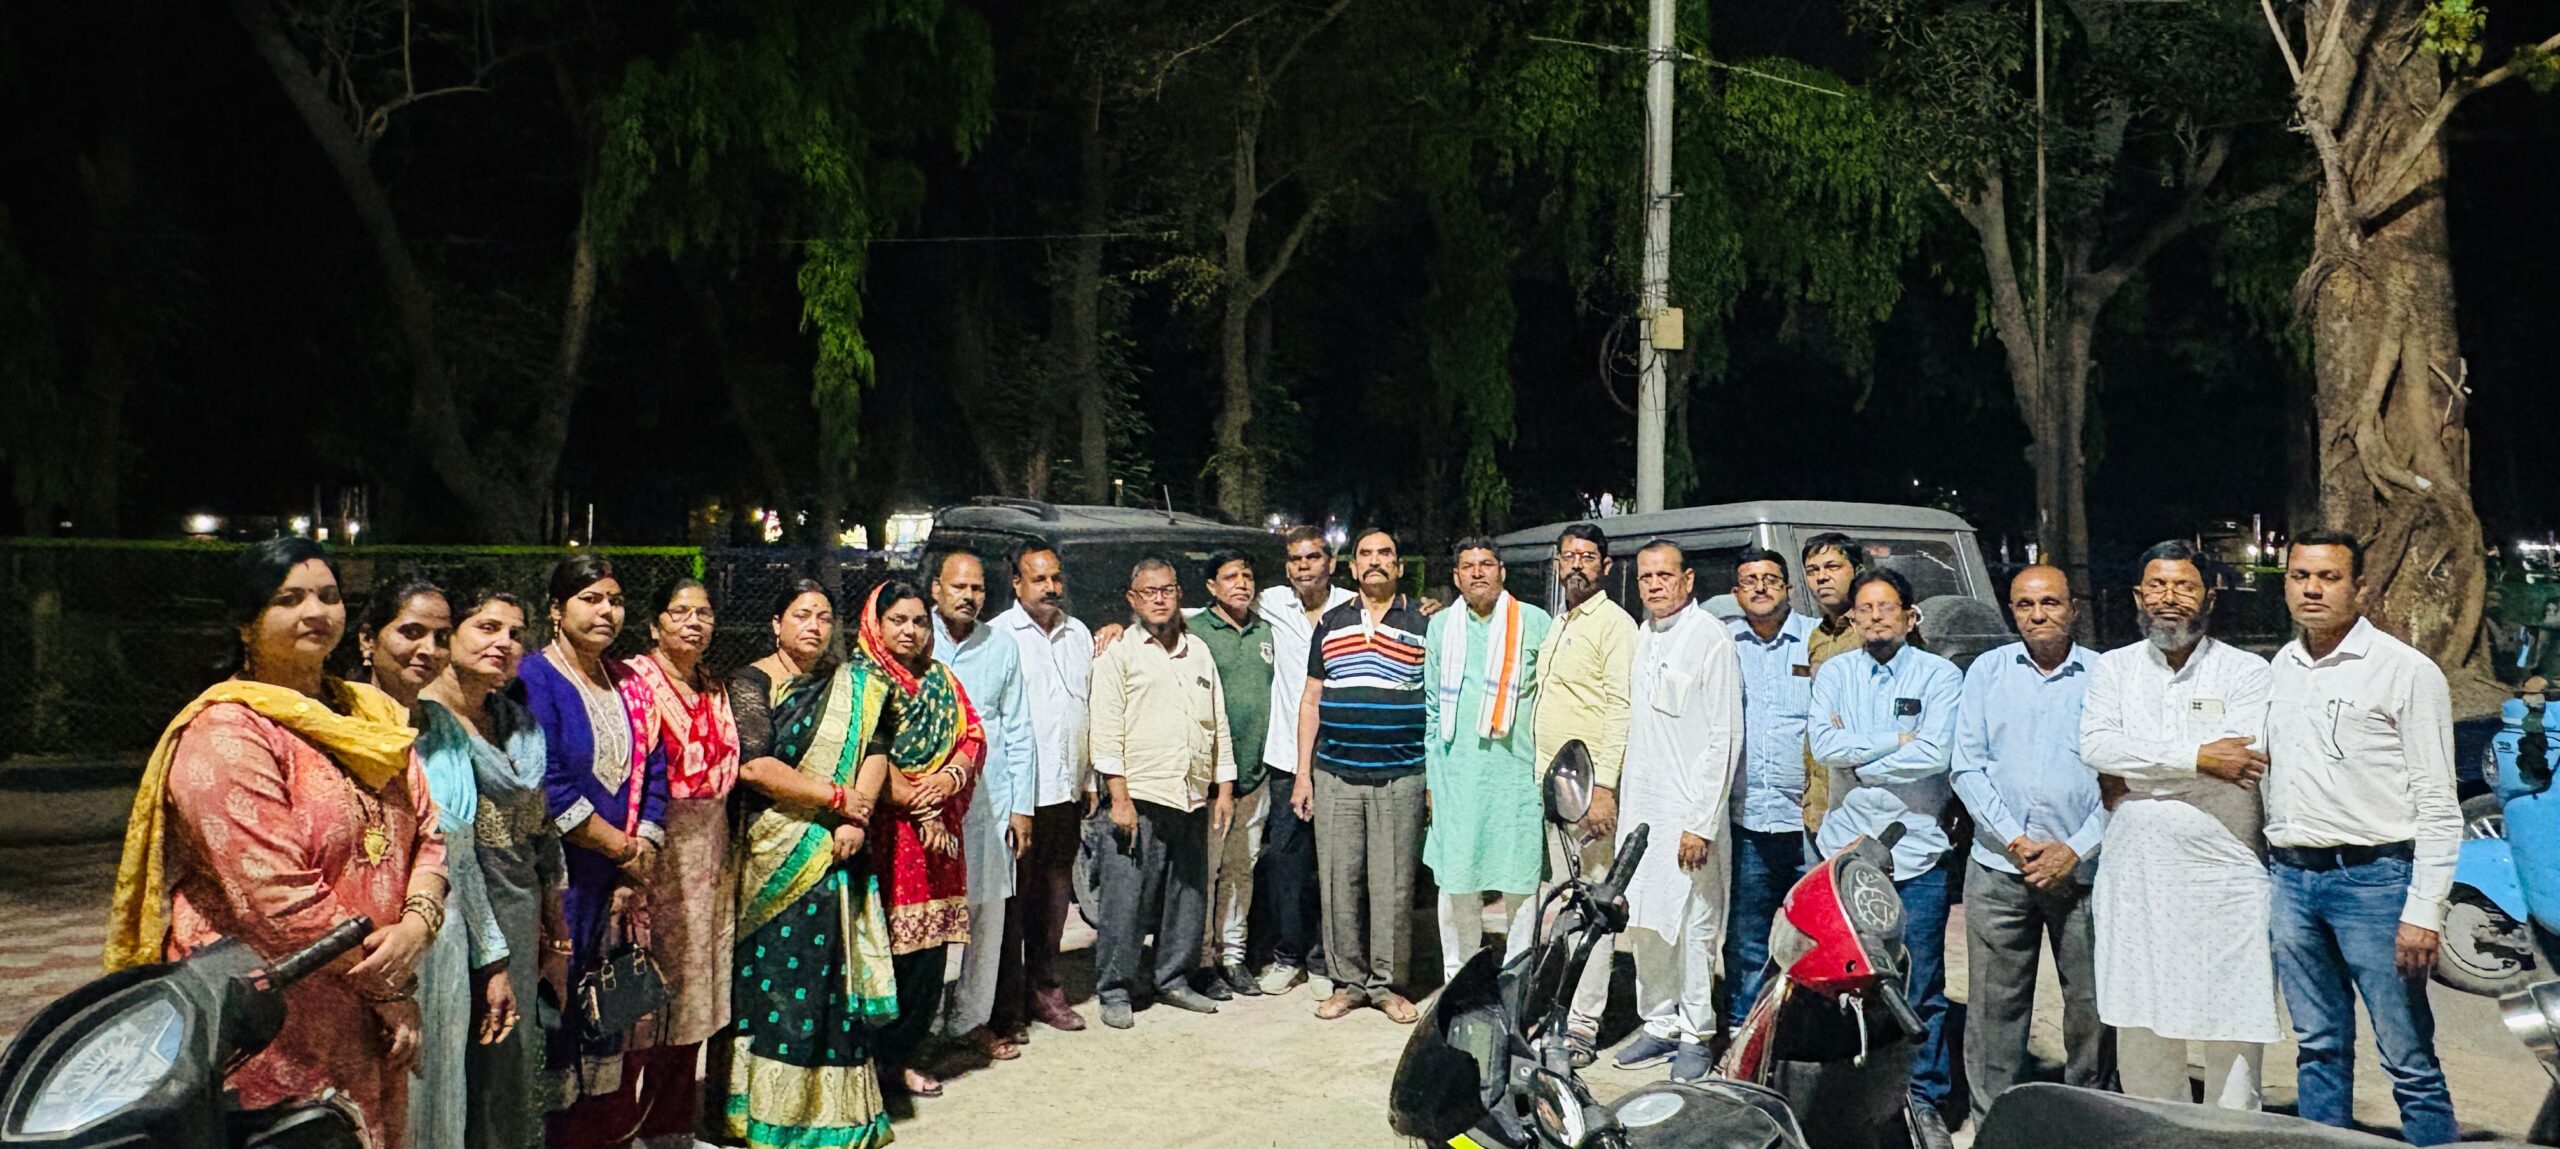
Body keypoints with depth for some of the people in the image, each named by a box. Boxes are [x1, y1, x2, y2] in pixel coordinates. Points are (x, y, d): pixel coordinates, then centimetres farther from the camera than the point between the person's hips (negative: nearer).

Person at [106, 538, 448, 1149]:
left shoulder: (372, 716, 11)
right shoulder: (224, 733, -13)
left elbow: (425, 834, 8)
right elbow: (278, 897, -20)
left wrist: (416, 926, -13)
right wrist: (387, 989, -14)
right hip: (268, 1041, -7)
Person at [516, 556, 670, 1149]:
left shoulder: (627, 684, 12)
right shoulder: (535, 679, -7)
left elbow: (653, 775, 10)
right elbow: (548, 790, -16)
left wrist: (638, 864, -2)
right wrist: (622, 848, -9)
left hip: (621, 886, 6)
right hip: (560, 880, -6)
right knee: (561, 1012, -3)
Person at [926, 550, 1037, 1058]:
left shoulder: (1002, 647, 9)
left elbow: (1018, 731, 12)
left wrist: (1021, 806, 8)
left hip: (989, 799, 3)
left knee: (987, 910, 6)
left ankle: (972, 1018, 18)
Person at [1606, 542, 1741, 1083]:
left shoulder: (1710, 638, -12)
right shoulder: (1643, 636, 11)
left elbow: (1724, 737, -14)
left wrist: (1701, 821, -17)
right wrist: (1620, 792, 13)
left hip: (1689, 808, -7)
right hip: (1640, 804, 7)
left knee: (1692, 924, 0)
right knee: (1645, 922, 12)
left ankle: (1695, 1034, 12)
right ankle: (1659, 1024, 24)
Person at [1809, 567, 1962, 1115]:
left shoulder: (1940, 675, 1)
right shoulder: (1834, 673, 8)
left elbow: (1935, 754, -14)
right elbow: (1824, 746, -7)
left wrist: (1857, 755, -7)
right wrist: (1897, 741, -9)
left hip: (1916, 850, -2)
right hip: (1845, 847, 2)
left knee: (1922, 987, 3)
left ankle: (1926, 1094, 15)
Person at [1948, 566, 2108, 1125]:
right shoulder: (1987, 671, 8)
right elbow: (1967, 767, 4)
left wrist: (2076, 850, -8)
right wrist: (2016, 840, -6)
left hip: (2084, 868, -1)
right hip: (1998, 869, 1)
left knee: (2093, 1005, 4)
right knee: (1994, 1008, 3)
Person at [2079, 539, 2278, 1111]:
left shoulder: (2247, 672, 1)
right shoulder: (2113, 668, 9)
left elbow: (2242, 766, -15)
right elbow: (2096, 745, -9)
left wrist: (2134, 776, -10)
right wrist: (2195, 757, -17)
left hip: (2224, 877, -2)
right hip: (2134, 877, 3)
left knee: (2233, 1027, 1)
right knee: (2139, 1027, 9)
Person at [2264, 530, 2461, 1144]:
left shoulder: (2407, 671, -5)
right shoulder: (2280, 668, 12)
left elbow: (2439, 806, -8)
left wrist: (2424, 911, -14)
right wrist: (2274, 875, 13)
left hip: (2374, 878, -5)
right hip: (2291, 879, 6)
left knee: (2410, 1061, -2)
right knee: (2319, 1047, 13)